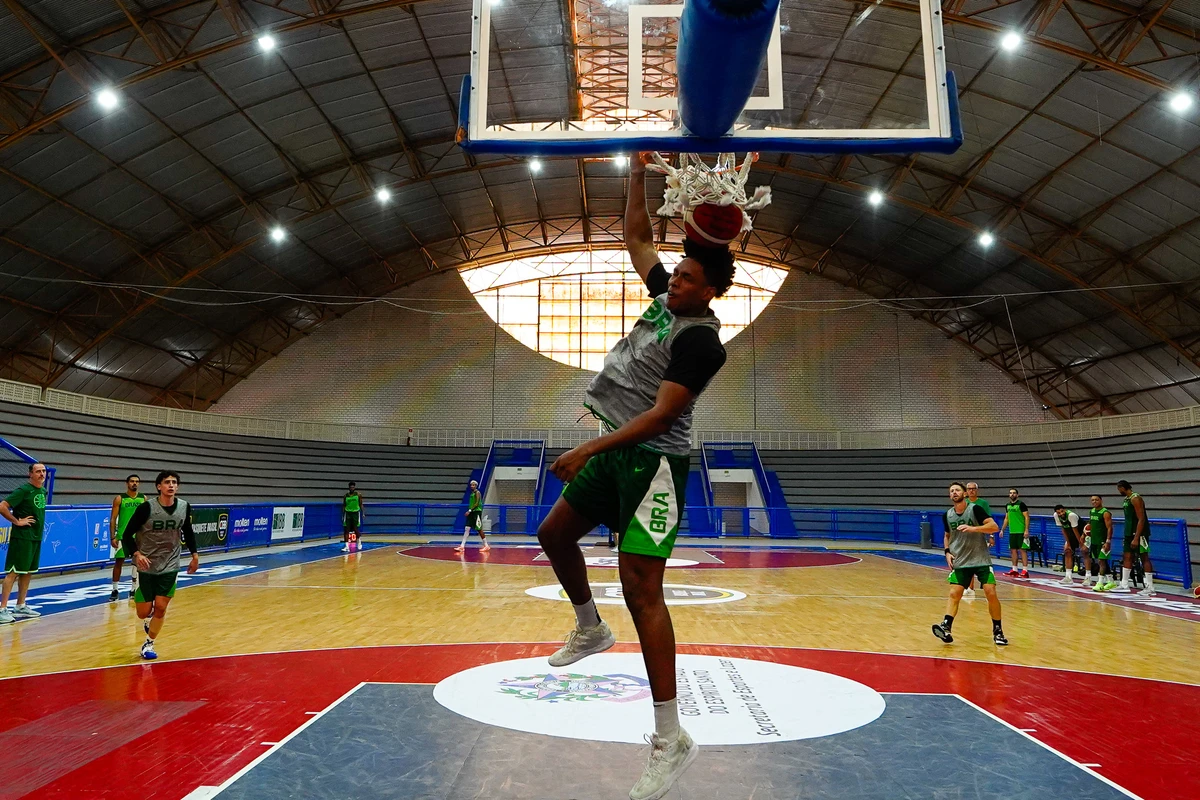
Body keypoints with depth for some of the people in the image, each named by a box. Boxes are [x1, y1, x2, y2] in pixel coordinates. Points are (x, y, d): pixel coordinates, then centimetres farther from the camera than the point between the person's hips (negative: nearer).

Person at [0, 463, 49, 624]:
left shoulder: (44, 491, 11)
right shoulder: (23, 490, -13)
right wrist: (16, 521, -16)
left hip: (36, 537, 8)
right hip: (22, 537, -8)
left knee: (28, 572, 13)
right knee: (13, 572, -6)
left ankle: (21, 606, 23)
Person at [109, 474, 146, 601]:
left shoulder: (143, 498, 4)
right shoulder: (119, 499, -3)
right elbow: (113, 519, -2)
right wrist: (113, 537, -9)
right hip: (123, 536, -2)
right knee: (118, 562, 1)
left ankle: (134, 589, 17)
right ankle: (115, 591, 10)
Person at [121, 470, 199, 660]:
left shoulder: (184, 507, -5)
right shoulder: (147, 507, -18)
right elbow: (127, 535, -12)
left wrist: (194, 554, 8)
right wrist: (136, 554, -28)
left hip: (170, 566, 2)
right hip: (146, 565, -2)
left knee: (161, 607, -3)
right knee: (144, 612, 3)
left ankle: (149, 645, 18)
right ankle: (148, 619, 41)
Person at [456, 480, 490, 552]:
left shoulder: (477, 493, -9)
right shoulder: (472, 493, 16)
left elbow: (477, 503, -18)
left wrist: (470, 510, -22)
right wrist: (469, 511, 16)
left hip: (477, 512, -8)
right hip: (472, 512, 8)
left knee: (479, 529, -3)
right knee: (467, 528, 1)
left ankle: (486, 545, 7)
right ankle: (462, 546, 0)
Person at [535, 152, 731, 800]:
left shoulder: (700, 338, -16)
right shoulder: (666, 297, 9)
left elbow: (662, 414, -22)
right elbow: (636, 237, 21)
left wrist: (589, 450, -25)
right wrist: (639, 172, 15)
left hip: (653, 460, -9)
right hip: (616, 450, 9)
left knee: (641, 587, -13)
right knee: (554, 534, 18)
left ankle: (670, 739, -3)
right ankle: (590, 630, 40)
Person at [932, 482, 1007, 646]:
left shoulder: (975, 509, -10)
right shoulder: (947, 515, 3)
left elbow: (994, 526, -19)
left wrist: (972, 528, -31)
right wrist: (947, 552, 3)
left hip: (981, 560, -3)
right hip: (960, 562, 3)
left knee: (991, 593, -7)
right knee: (954, 593, -6)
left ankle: (997, 630, 10)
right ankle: (946, 627, -12)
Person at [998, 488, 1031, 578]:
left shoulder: (1021, 504, -7)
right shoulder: (1008, 505, 13)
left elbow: (1027, 517, -10)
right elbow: (1006, 519, 20)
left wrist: (1026, 530, -17)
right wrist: (1002, 530, 17)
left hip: (1021, 532, -7)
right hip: (1012, 532, 7)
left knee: (1022, 550, -6)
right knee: (1013, 550, 9)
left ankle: (1025, 571, -5)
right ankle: (1014, 570, 15)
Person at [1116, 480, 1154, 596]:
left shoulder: (1135, 498, -17)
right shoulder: (1126, 499, 12)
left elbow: (1141, 519, -21)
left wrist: (1136, 538, -25)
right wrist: (1130, 536, 21)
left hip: (1139, 533, -9)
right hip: (1129, 533, 9)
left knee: (1144, 558, -5)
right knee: (1127, 557, 10)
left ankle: (1150, 588, -1)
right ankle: (1124, 585, 15)